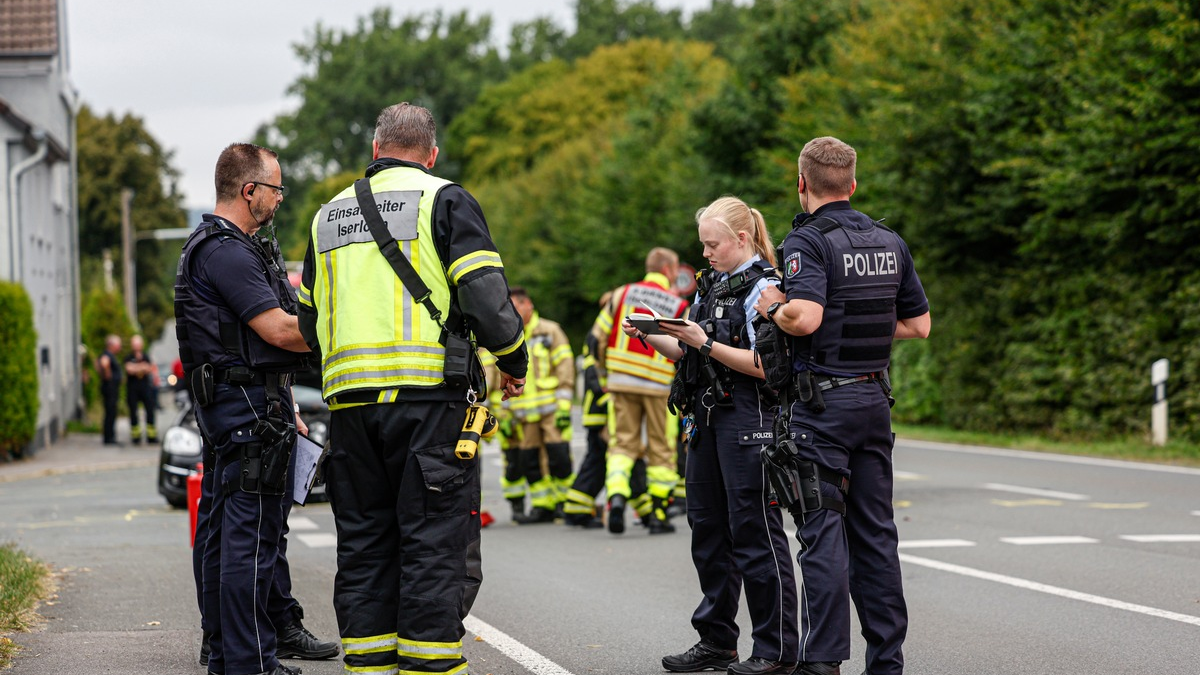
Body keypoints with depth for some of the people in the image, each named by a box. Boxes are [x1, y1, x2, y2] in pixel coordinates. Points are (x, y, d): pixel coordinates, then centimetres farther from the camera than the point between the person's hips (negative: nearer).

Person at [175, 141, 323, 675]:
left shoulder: (226, 247, 19)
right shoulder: (227, 252, -16)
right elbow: (279, 330, -20)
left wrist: (285, 407, 24)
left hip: (234, 408, 11)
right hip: (250, 408, -11)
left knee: (226, 534, 13)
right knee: (252, 536, -10)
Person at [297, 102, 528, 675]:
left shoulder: (330, 215, 18)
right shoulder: (445, 201, 1)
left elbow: (309, 323, 19)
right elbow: (486, 299, -9)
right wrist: (514, 361, 7)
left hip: (349, 400, 5)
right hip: (429, 396, -5)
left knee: (363, 545, 11)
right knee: (435, 545, -3)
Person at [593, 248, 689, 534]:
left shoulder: (623, 294, 2)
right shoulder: (679, 306, -5)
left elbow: (598, 336, 5)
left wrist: (604, 368, 19)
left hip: (621, 382, 2)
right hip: (659, 386, -2)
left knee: (624, 442, 9)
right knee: (660, 448, 9)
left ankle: (616, 497, -14)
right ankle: (658, 515, 11)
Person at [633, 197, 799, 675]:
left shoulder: (762, 287, -11)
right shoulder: (713, 285, 16)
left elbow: (765, 364, -18)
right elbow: (688, 353, 20)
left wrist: (706, 344, -20)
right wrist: (651, 338, 3)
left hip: (748, 421, -9)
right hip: (708, 420, 9)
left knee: (754, 533, -6)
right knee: (708, 531, 12)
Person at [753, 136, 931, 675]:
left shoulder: (808, 241, -11)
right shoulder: (890, 242, 11)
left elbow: (805, 317, -25)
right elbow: (918, 324, 13)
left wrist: (772, 307, -6)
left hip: (822, 402, -6)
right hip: (876, 396, 6)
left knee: (822, 530, -4)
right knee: (874, 529, 10)